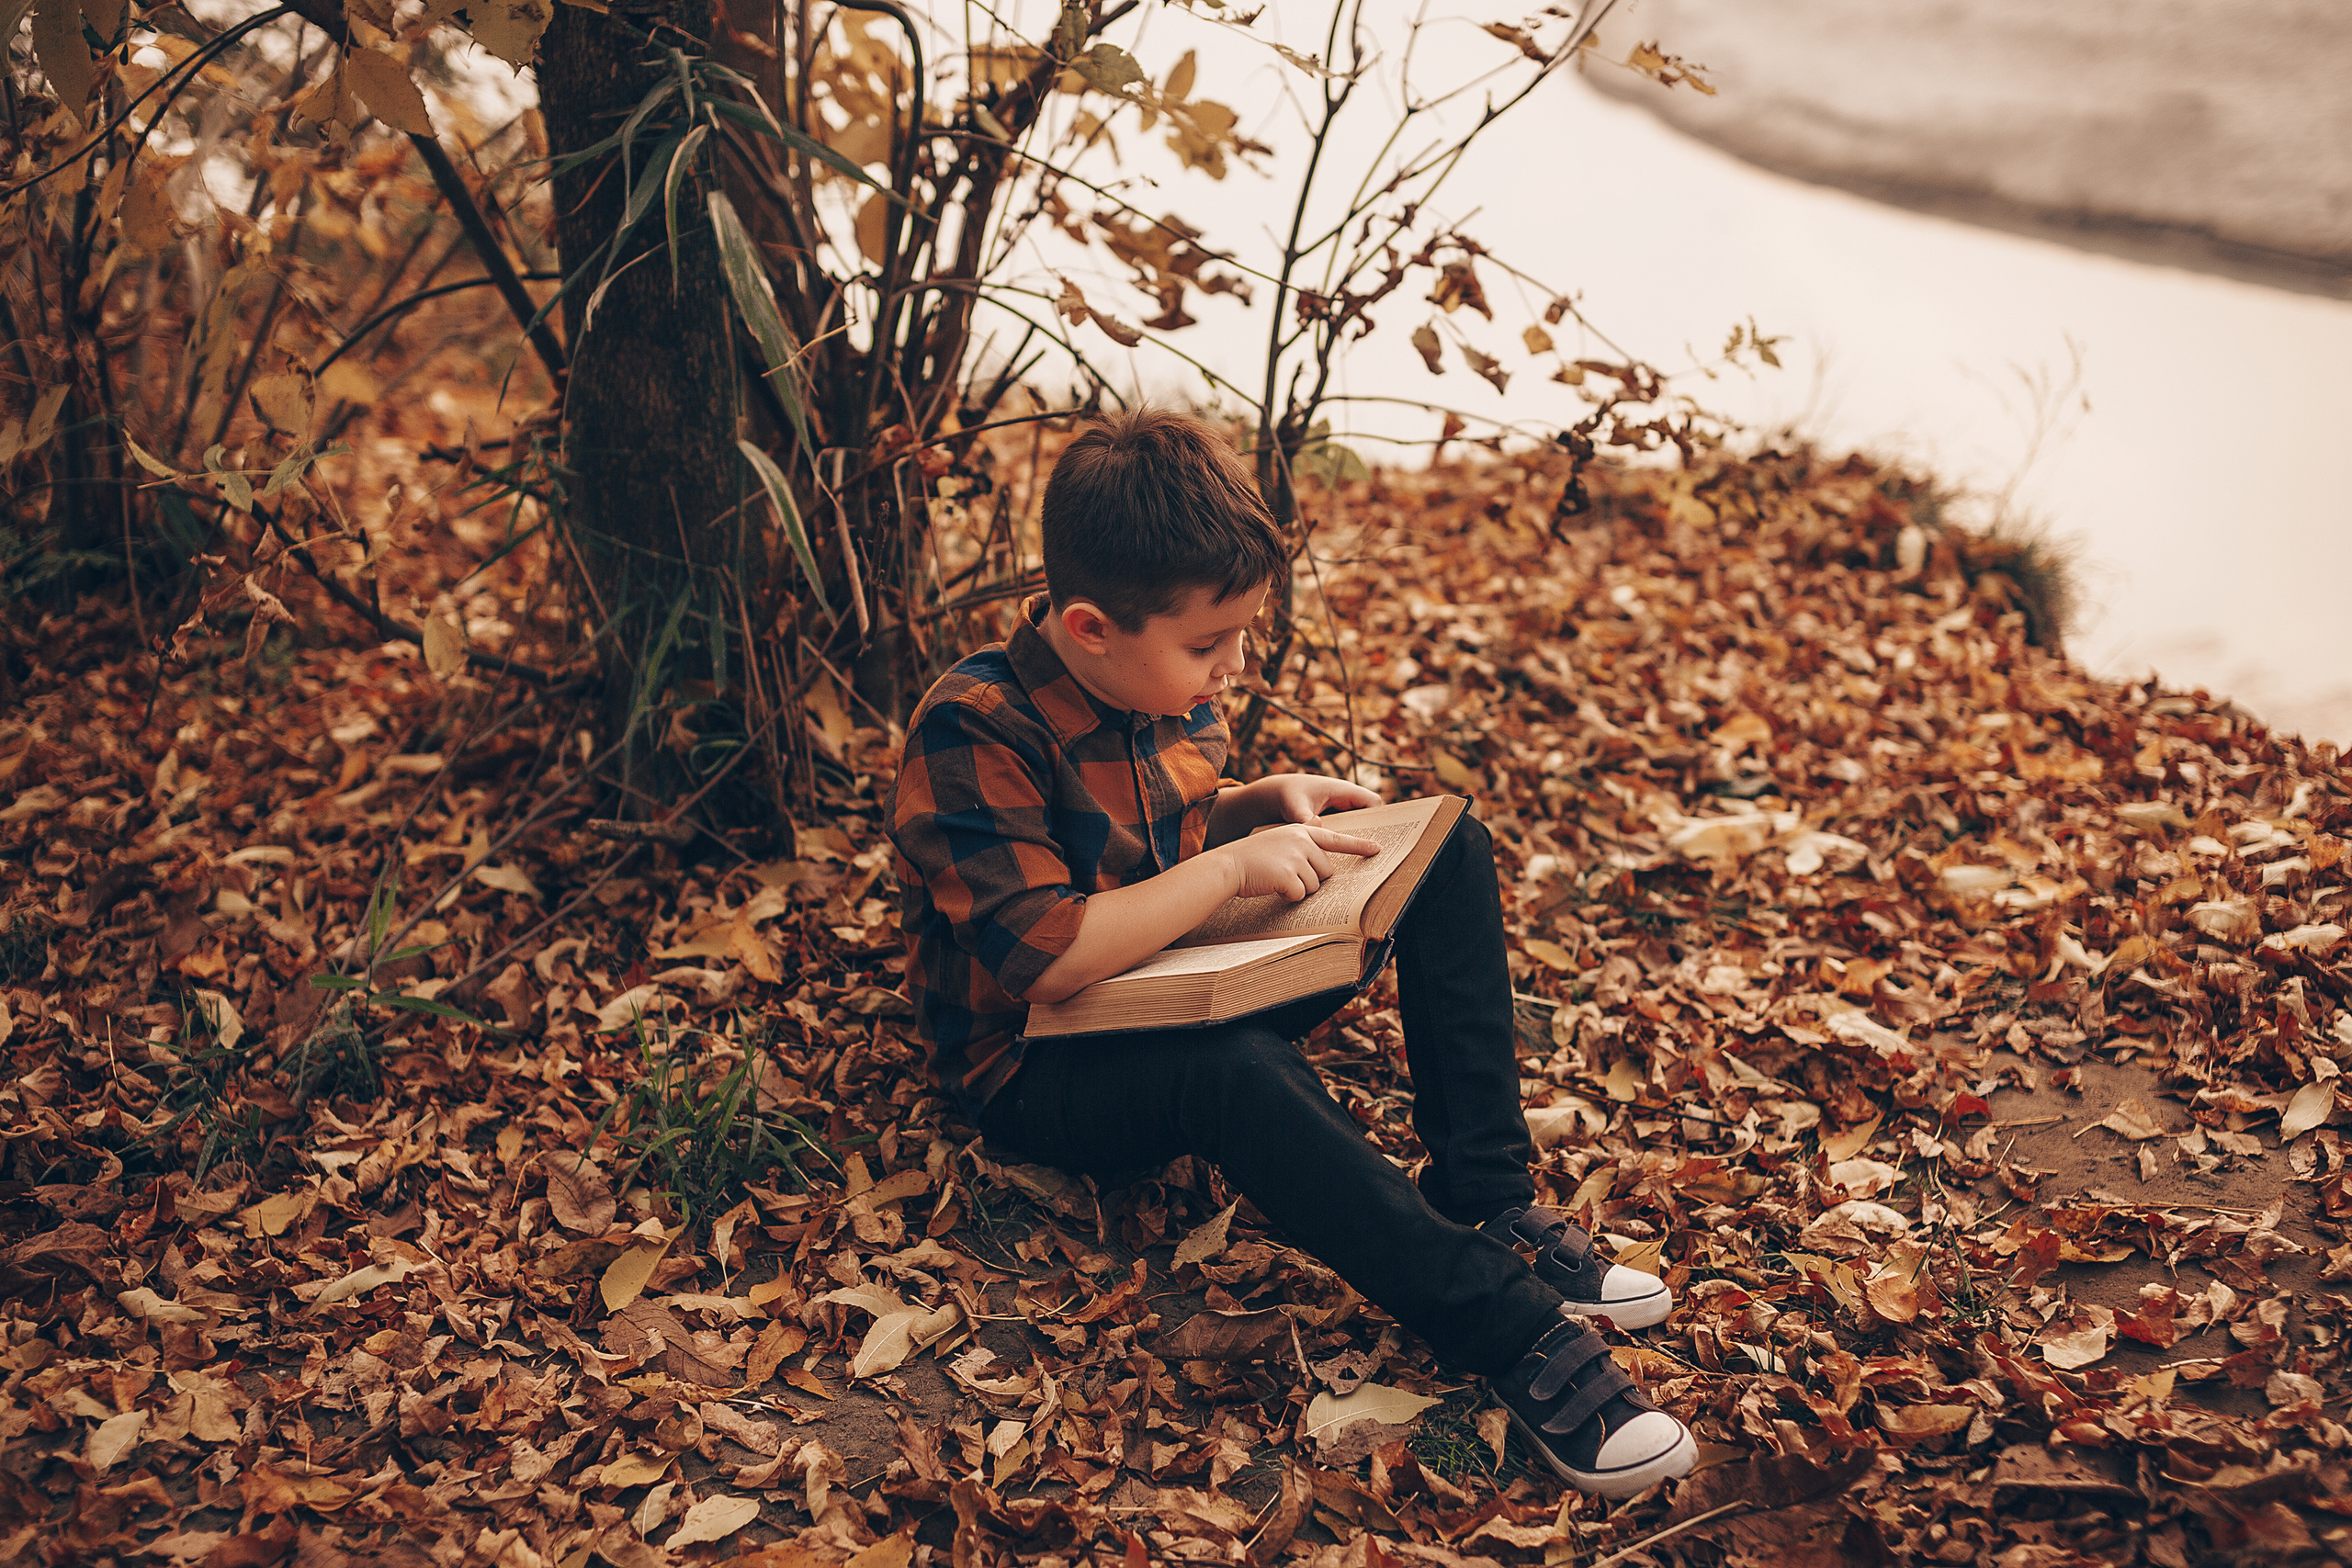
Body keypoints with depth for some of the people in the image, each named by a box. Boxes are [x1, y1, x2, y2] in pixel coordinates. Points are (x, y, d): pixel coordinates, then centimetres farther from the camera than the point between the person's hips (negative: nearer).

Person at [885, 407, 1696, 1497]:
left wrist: (1263, 802, -1)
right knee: (1242, 1072, -43)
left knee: (1448, 849, 0)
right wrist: (1235, 866, -28)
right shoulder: (972, 738, -25)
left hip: (1182, 992, 9)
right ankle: (1511, 1332, -34)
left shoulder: (1159, 681, 1)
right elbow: (1044, 960, -32)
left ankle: (1485, 1202, -10)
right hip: (1043, 1069, -9)